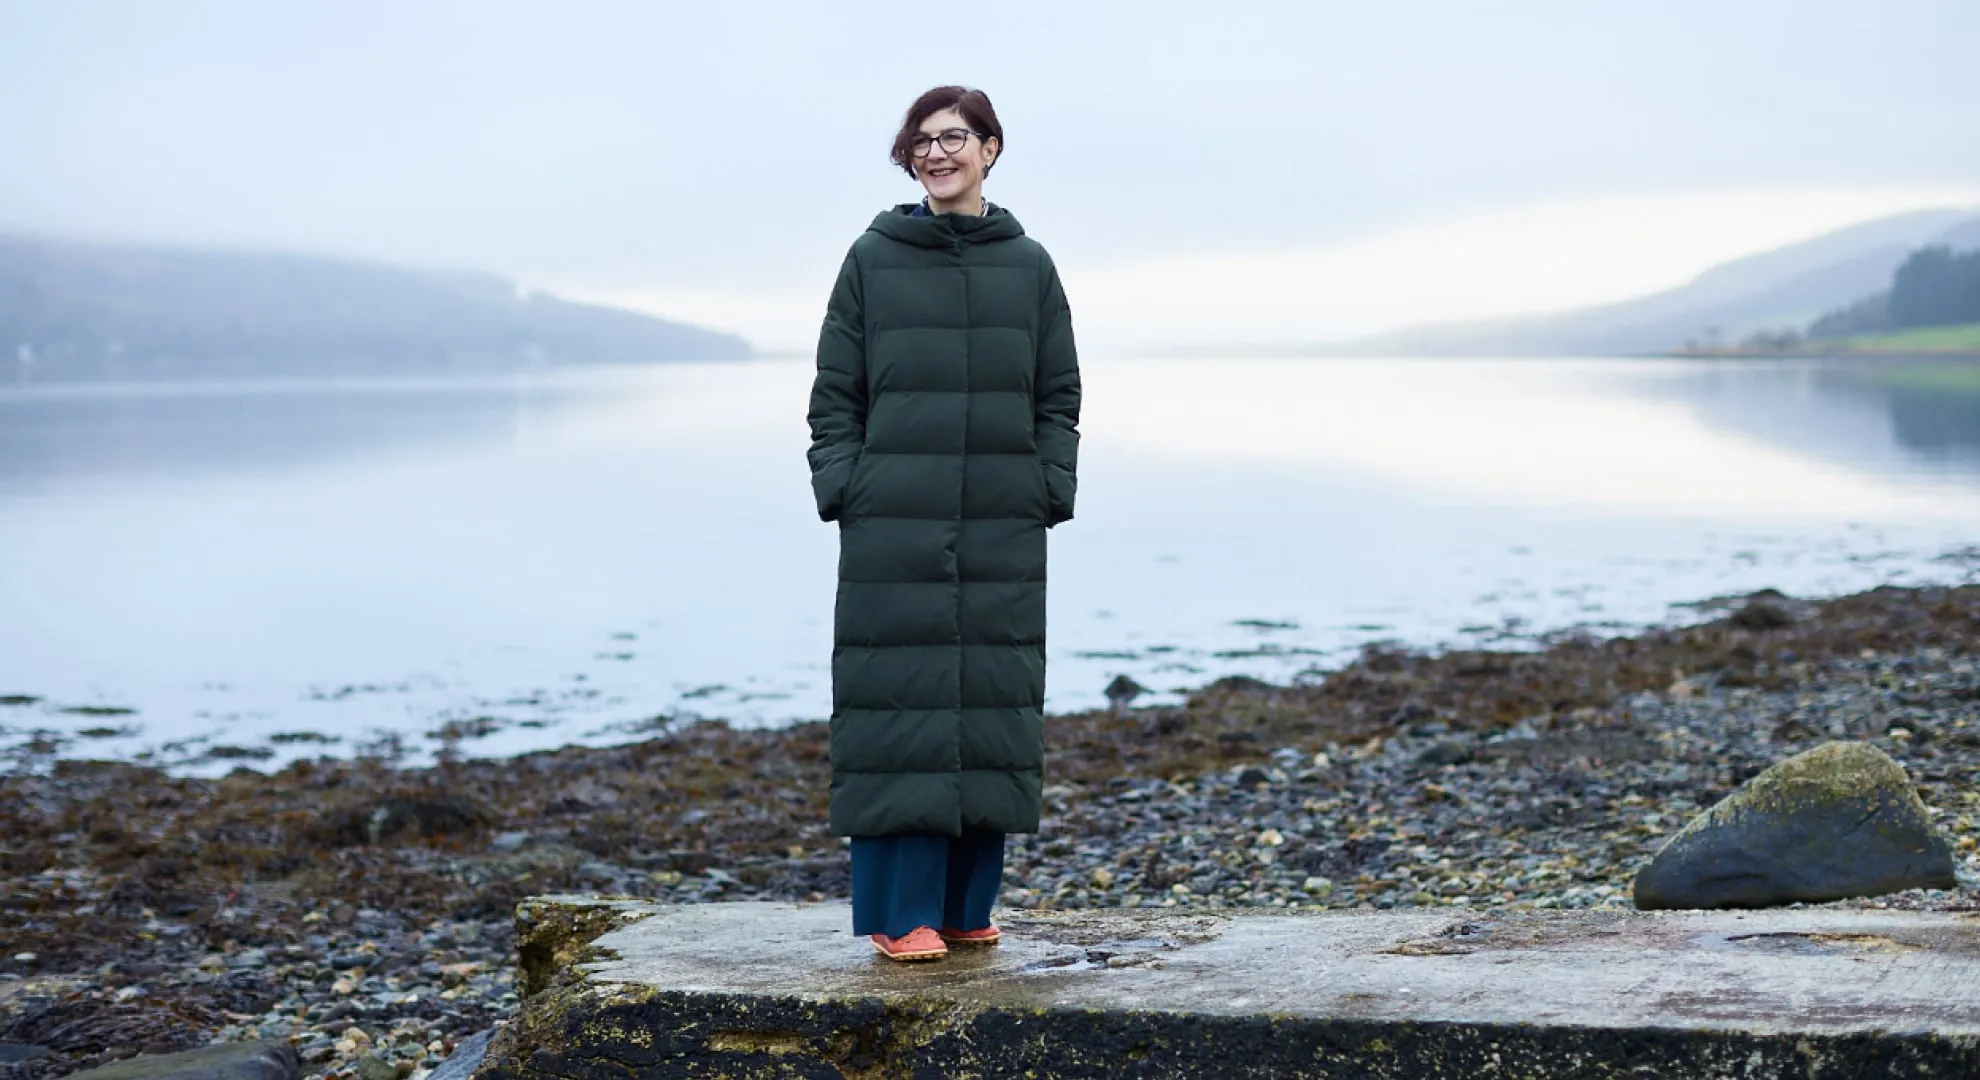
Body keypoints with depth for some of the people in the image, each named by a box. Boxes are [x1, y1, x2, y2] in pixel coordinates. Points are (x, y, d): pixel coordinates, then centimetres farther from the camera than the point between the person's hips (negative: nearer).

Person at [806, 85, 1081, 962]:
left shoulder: (1029, 265, 9)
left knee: (994, 701, 4)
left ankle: (967, 902, 14)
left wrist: (1053, 489, 0)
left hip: (1003, 528, 2)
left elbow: (1058, 396, 10)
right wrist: (840, 489, -5)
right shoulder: (872, 259, 5)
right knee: (900, 698, -4)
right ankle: (901, 911, 2)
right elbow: (835, 392, 4)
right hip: (893, 525, -2)